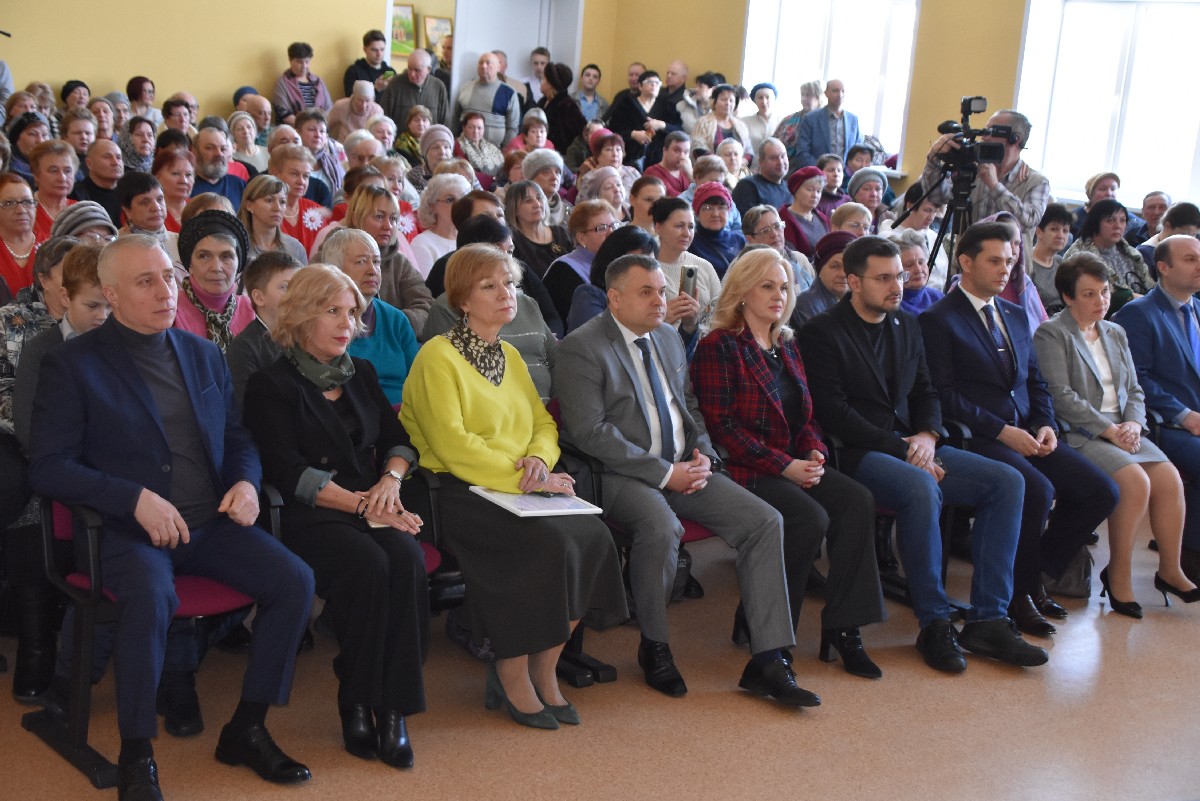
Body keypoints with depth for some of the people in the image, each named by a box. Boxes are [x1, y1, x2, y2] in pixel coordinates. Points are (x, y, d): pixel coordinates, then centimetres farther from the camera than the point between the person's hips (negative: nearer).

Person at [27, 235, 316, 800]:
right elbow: (48, 467, -7)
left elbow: (237, 439, 21)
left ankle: (246, 730, -1)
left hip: (211, 522, 5)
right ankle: (136, 755, -17)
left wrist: (246, 482, -3)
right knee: (151, 597, -36)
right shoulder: (73, 365, 0)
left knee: (294, 580, -17)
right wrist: (136, 499, -20)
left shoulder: (205, 356, 15)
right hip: (128, 529, -5)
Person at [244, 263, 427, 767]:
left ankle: (393, 708, -22)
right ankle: (356, 706, -16)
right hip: (306, 517, -4)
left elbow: (398, 438, 18)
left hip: (373, 509, 5)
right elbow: (287, 471, -8)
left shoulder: (361, 374, 21)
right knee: (367, 563, -33)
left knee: (406, 558, -28)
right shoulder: (272, 385, 2)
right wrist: (361, 504, -15)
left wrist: (391, 479, -5)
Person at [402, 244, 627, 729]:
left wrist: (539, 461, -5)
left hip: (521, 489, 7)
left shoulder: (510, 356, 20)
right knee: (548, 541, -30)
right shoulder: (438, 356, -5)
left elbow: (543, 424, 18)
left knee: (593, 536, -20)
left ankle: (543, 669, -5)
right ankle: (511, 673, -11)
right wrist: (519, 478, -17)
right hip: (461, 490, -7)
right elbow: (451, 443, -14)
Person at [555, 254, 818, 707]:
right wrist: (663, 472, -17)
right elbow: (589, 432, -15)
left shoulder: (670, 340, 17)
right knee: (661, 527, -37)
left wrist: (701, 453, 2)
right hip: (622, 475, -7)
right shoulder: (581, 348, -7)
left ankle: (767, 662, -10)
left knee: (765, 521, -12)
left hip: (683, 469, 7)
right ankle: (654, 648, -11)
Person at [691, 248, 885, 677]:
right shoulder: (718, 347, -4)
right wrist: (783, 466, -17)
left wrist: (814, 453, -1)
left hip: (794, 465, 7)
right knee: (812, 518, -30)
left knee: (858, 501, -20)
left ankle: (842, 627, -17)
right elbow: (721, 425, -12)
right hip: (745, 470, -7)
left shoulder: (787, 346, 20)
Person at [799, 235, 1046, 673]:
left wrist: (927, 435, -4)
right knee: (921, 488, -37)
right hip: (857, 453, -7)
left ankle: (987, 620, -10)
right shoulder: (822, 332, -4)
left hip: (910, 445, 7)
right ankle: (934, 624, -22)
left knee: (1007, 481, -11)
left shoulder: (907, 325, 18)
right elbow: (833, 412, -13)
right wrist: (900, 449, -18)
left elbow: (925, 392, 19)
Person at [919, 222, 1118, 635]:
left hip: (1025, 434, 8)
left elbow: (1035, 381, 22)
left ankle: (1036, 574, 9)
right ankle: (1019, 594, -9)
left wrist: (1045, 424, 1)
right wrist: (1001, 431, -16)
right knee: (1038, 490, -31)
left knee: (1101, 492, -8)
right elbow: (944, 395, -12)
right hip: (977, 439, -7)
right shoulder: (938, 319, -4)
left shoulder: (1016, 315, 21)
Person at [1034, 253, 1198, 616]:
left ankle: (1169, 570, -5)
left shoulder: (1115, 333, 20)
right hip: (1077, 434, -6)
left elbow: (1134, 390, 18)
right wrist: (1108, 430, -17)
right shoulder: (1051, 334, -3)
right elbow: (1061, 396, -13)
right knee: (1135, 481, -27)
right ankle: (1118, 573, -12)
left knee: (1169, 477, -18)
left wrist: (1133, 424, -4)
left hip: (1121, 430, 7)